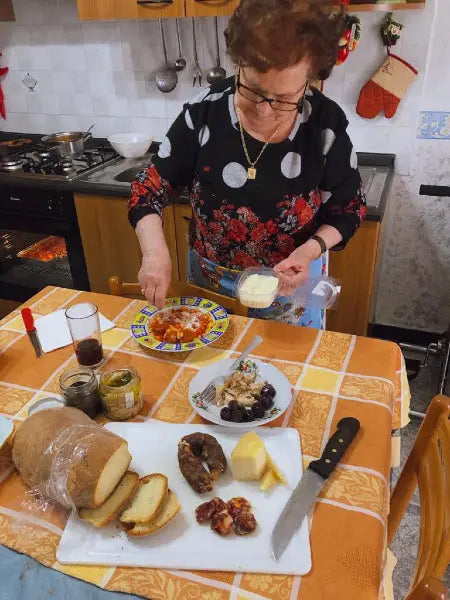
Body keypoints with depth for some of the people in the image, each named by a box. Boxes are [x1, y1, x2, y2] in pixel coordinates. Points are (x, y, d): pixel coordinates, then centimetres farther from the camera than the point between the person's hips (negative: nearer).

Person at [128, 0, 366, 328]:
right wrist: (155, 252, -26)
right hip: (210, 281, 2)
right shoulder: (205, 112, -15)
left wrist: (311, 250, -24)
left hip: (292, 284, -1)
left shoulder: (326, 123, -17)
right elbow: (150, 188, -9)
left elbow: (349, 208, -6)